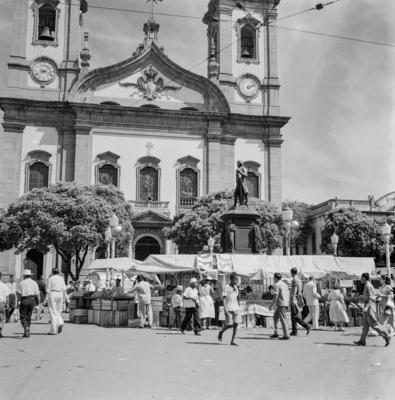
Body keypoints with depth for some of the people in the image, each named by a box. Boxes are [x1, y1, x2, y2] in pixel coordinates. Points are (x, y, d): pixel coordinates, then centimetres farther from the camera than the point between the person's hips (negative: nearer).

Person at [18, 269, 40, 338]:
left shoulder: (22, 282, -2)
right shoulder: (34, 283, 7)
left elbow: (20, 293, -8)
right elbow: (37, 294, 2)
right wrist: (38, 302, 10)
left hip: (24, 300, -4)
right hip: (32, 300, 4)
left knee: (23, 316, 4)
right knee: (29, 316, 13)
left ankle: (26, 327, -22)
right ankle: (27, 333, 13)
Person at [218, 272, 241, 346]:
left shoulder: (236, 287, 13)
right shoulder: (226, 287, -6)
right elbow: (224, 299, -9)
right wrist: (225, 309, -17)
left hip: (236, 308, 6)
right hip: (229, 309, -6)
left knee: (236, 324, -3)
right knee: (229, 325, -6)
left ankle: (232, 341, 0)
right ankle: (221, 332, 23)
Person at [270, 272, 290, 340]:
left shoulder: (277, 285, -11)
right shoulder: (284, 284, 16)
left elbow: (276, 296, -17)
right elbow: (288, 294, 16)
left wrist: (272, 305, -12)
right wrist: (287, 305, 21)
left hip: (280, 304, -9)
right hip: (285, 304, 9)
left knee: (283, 320, -5)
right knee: (275, 317, 17)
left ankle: (286, 336, -2)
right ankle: (276, 333, 16)